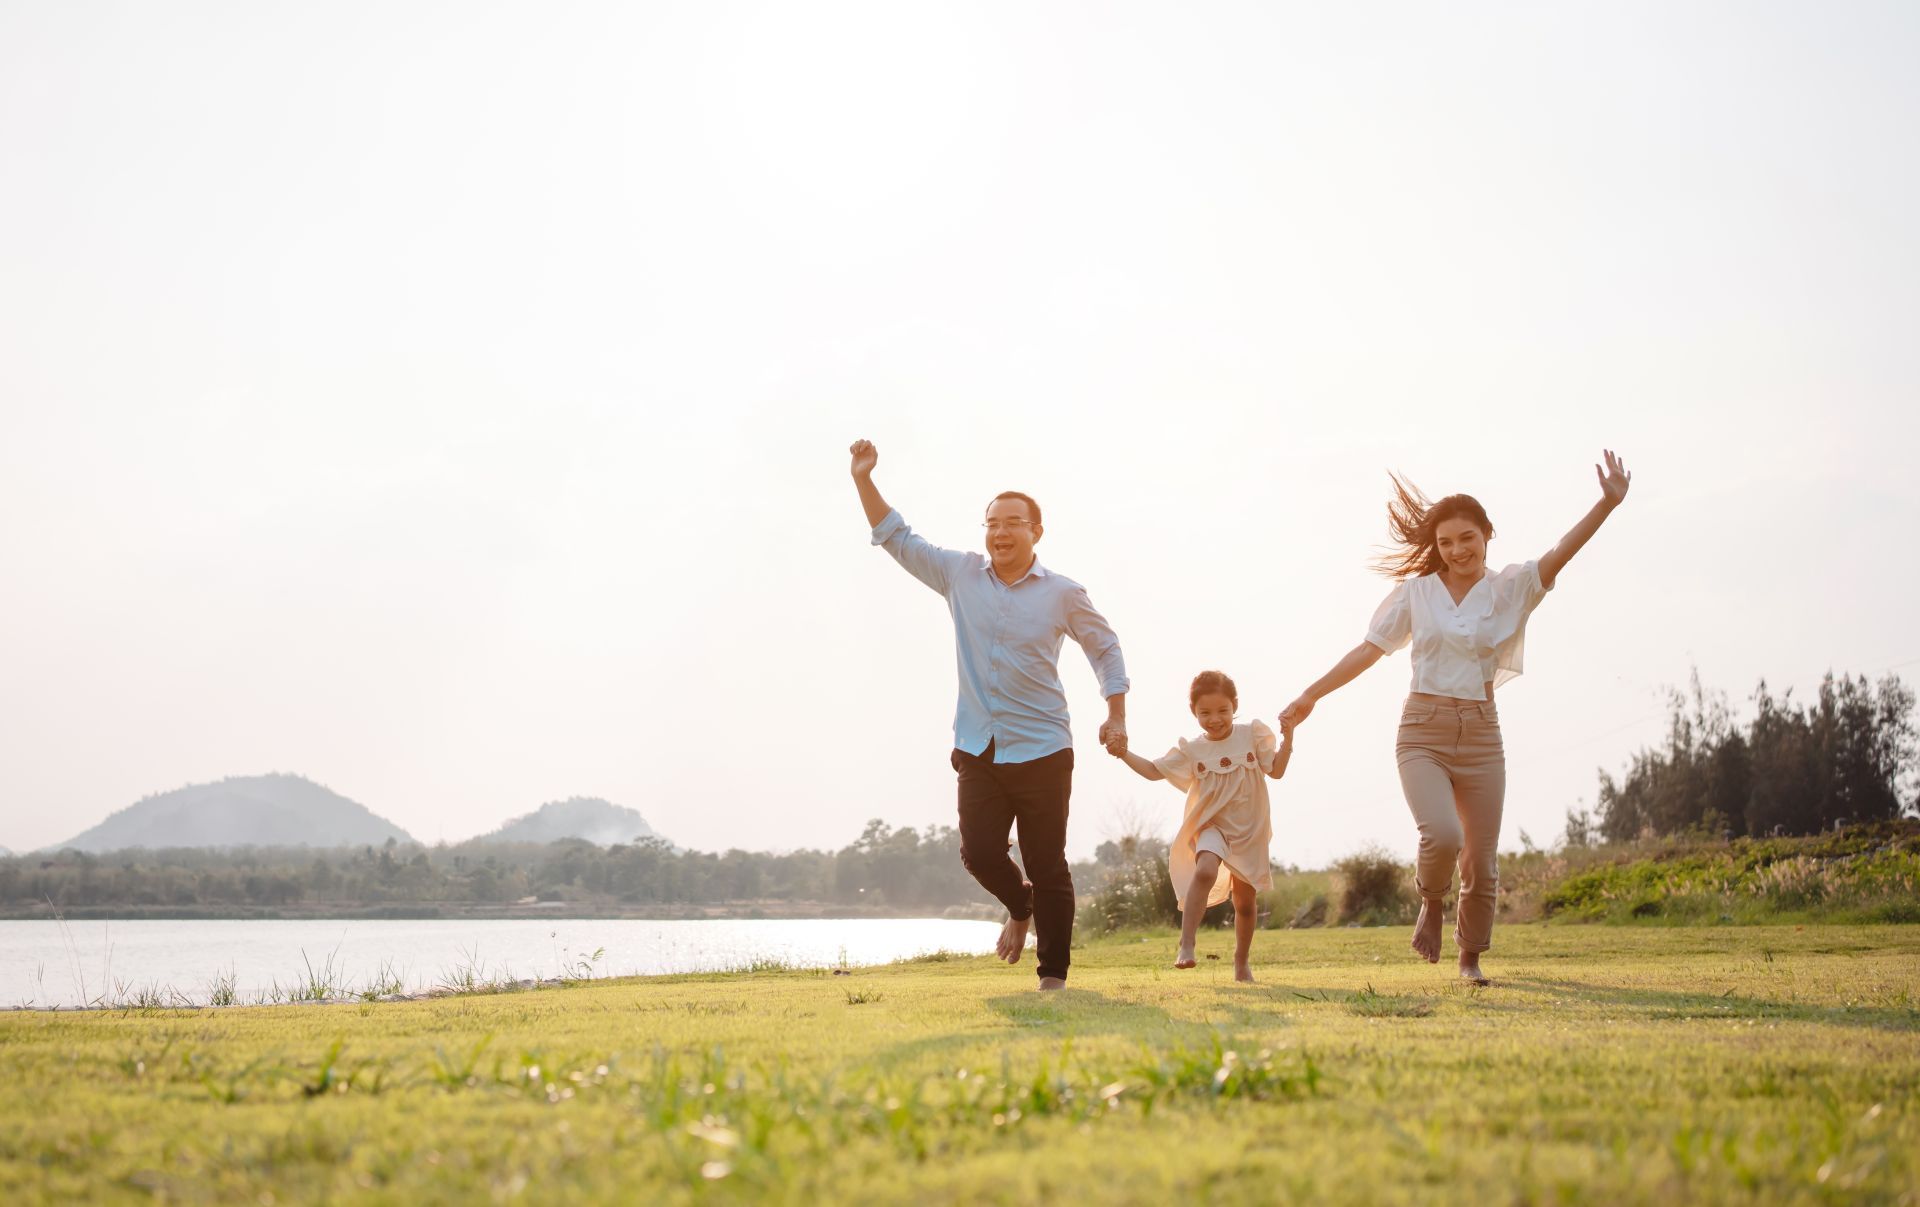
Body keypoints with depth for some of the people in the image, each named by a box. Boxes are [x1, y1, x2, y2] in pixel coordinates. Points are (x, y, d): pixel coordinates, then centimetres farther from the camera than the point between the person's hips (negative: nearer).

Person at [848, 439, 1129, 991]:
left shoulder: (1064, 594, 0)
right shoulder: (961, 575, 5)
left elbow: (1105, 648, 13)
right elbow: (898, 538, 10)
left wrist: (1116, 714, 7)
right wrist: (864, 480, 2)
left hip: (1041, 752, -3)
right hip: (978, 751, 3)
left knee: (1047, 866, 0)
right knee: (979, 853, -1)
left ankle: (1054, 973, 10)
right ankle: (1019, 907, 32)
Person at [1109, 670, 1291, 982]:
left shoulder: (1252, 734, -1)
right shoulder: (1191, 749, 0)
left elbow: (1276, 770, -1)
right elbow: (1154, 771, 1)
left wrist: (1287, 737, -14)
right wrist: (1125, 753, -12)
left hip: (1249, 830, 2)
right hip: (1211, 825, -2)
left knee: (1245, 900, 11)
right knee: (1205, 871, -32)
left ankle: (1242, 961, 32)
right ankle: (1186, 945, -36)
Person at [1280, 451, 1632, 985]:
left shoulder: (1510, 589, 1)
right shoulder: (1416, 591, 4)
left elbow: (1559, 554, -14)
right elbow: (1369, 649, 7)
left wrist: (1607, 504, -28)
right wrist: (1312, 695, 5)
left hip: (1481, 735, 1)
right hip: (1423, 734, -1)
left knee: (1481, 859, 4)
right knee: (1443, 835, -24)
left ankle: (1471, 957, 26)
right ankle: (1431, 904, 8)